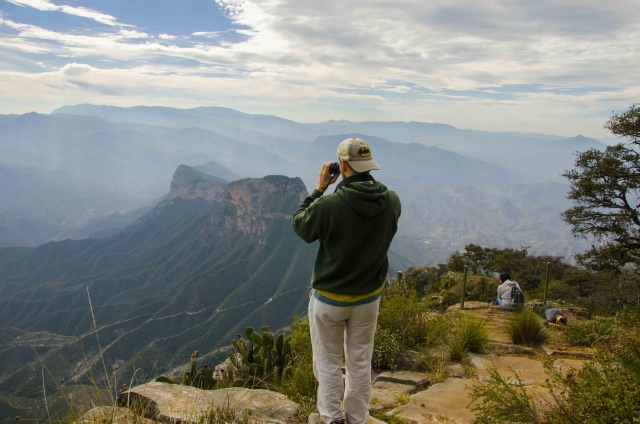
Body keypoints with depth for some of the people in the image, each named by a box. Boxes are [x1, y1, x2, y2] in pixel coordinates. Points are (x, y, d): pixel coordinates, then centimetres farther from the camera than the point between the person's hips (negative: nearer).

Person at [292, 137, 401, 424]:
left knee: (328, 363, 16)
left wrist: (319, 189, -2)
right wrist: (355, 183, 4)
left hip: (329, 298, -4)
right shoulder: (392, 202, -13)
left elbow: (300, 225, -6)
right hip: (369, 296, 4)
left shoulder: (328, 205, -27)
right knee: (360, 362, 19)